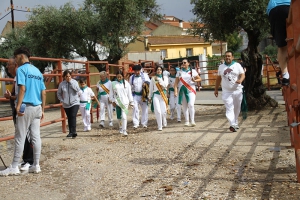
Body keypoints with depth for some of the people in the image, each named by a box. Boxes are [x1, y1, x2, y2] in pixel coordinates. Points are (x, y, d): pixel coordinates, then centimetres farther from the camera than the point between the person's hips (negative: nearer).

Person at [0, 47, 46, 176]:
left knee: (20, 137, -2)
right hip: (37, 107, 7)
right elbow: (43, 93, 13)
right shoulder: (37, 71, 15)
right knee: (36, 136, 8)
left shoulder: (21, 69, -5)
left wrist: (18, 106, -20)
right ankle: (36, 165, 12)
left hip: (26, 107, -7)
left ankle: (14, 167, 2)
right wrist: (42, 110, 17)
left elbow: (22, 89, -18)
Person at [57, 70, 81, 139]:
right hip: (66, 104, 3)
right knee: (69, 118, 9)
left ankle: (73, 132, -18)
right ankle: (71, 132, 18)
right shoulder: (62, 84, 1)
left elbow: (77, 89, -18)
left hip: (74, 103, -2)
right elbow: (58, 93, 11)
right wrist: (62, 100, -2)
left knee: (73, 116, -17)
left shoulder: (74, 82, -2)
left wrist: (71, 82, -17)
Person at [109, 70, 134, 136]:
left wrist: (131, 102, 9)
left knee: (124, 116, -12)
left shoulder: (126, 83, 4)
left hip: (125, 102, -1)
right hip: (117, 102, 1)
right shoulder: (113, 83, 3)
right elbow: (111, 93, 8)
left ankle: (124, 130, -11)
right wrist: (113, 101, 1)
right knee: (119, 117, 9)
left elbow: (129, 93, 8)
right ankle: (120, 127, 33)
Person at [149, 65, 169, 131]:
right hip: (155, 95, 0)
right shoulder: (153, 78, 10)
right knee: (158, 111, -12)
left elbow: (165, 85, -8)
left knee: (163, 111, -3)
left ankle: (164, 123, 26)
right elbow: (151, 88, 15)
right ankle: (160, 126, -3)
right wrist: (150, 97, 17)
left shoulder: (165, 77, 10)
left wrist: (159, 79, -10)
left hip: (163, 95, 0)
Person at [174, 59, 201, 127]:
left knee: (191, 105, -16)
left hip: (191, 90, -2)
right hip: (182, 91, 2)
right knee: (184, 106, 4)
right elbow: (176, 83, 6)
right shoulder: (179, 72, 10)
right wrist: (175, 91, -6)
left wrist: (194, 80, -12)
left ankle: (192, 121, -10)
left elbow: (199, 79, 9)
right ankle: (187, 122, 11)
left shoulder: (193, 71, 7)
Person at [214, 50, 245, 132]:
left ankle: (235, 123, 27)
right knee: (229, 108, -14)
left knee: (237, 108, 9)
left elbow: (243, 75, -3)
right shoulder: (221, 67, 12)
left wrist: (240, 80, -26)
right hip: (226, 92, 0)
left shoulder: (237, 65, 5)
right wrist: (216, 89, 16)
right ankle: (232, 125, -25)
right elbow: (218, 78, 18)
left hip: (237, 91, 0)